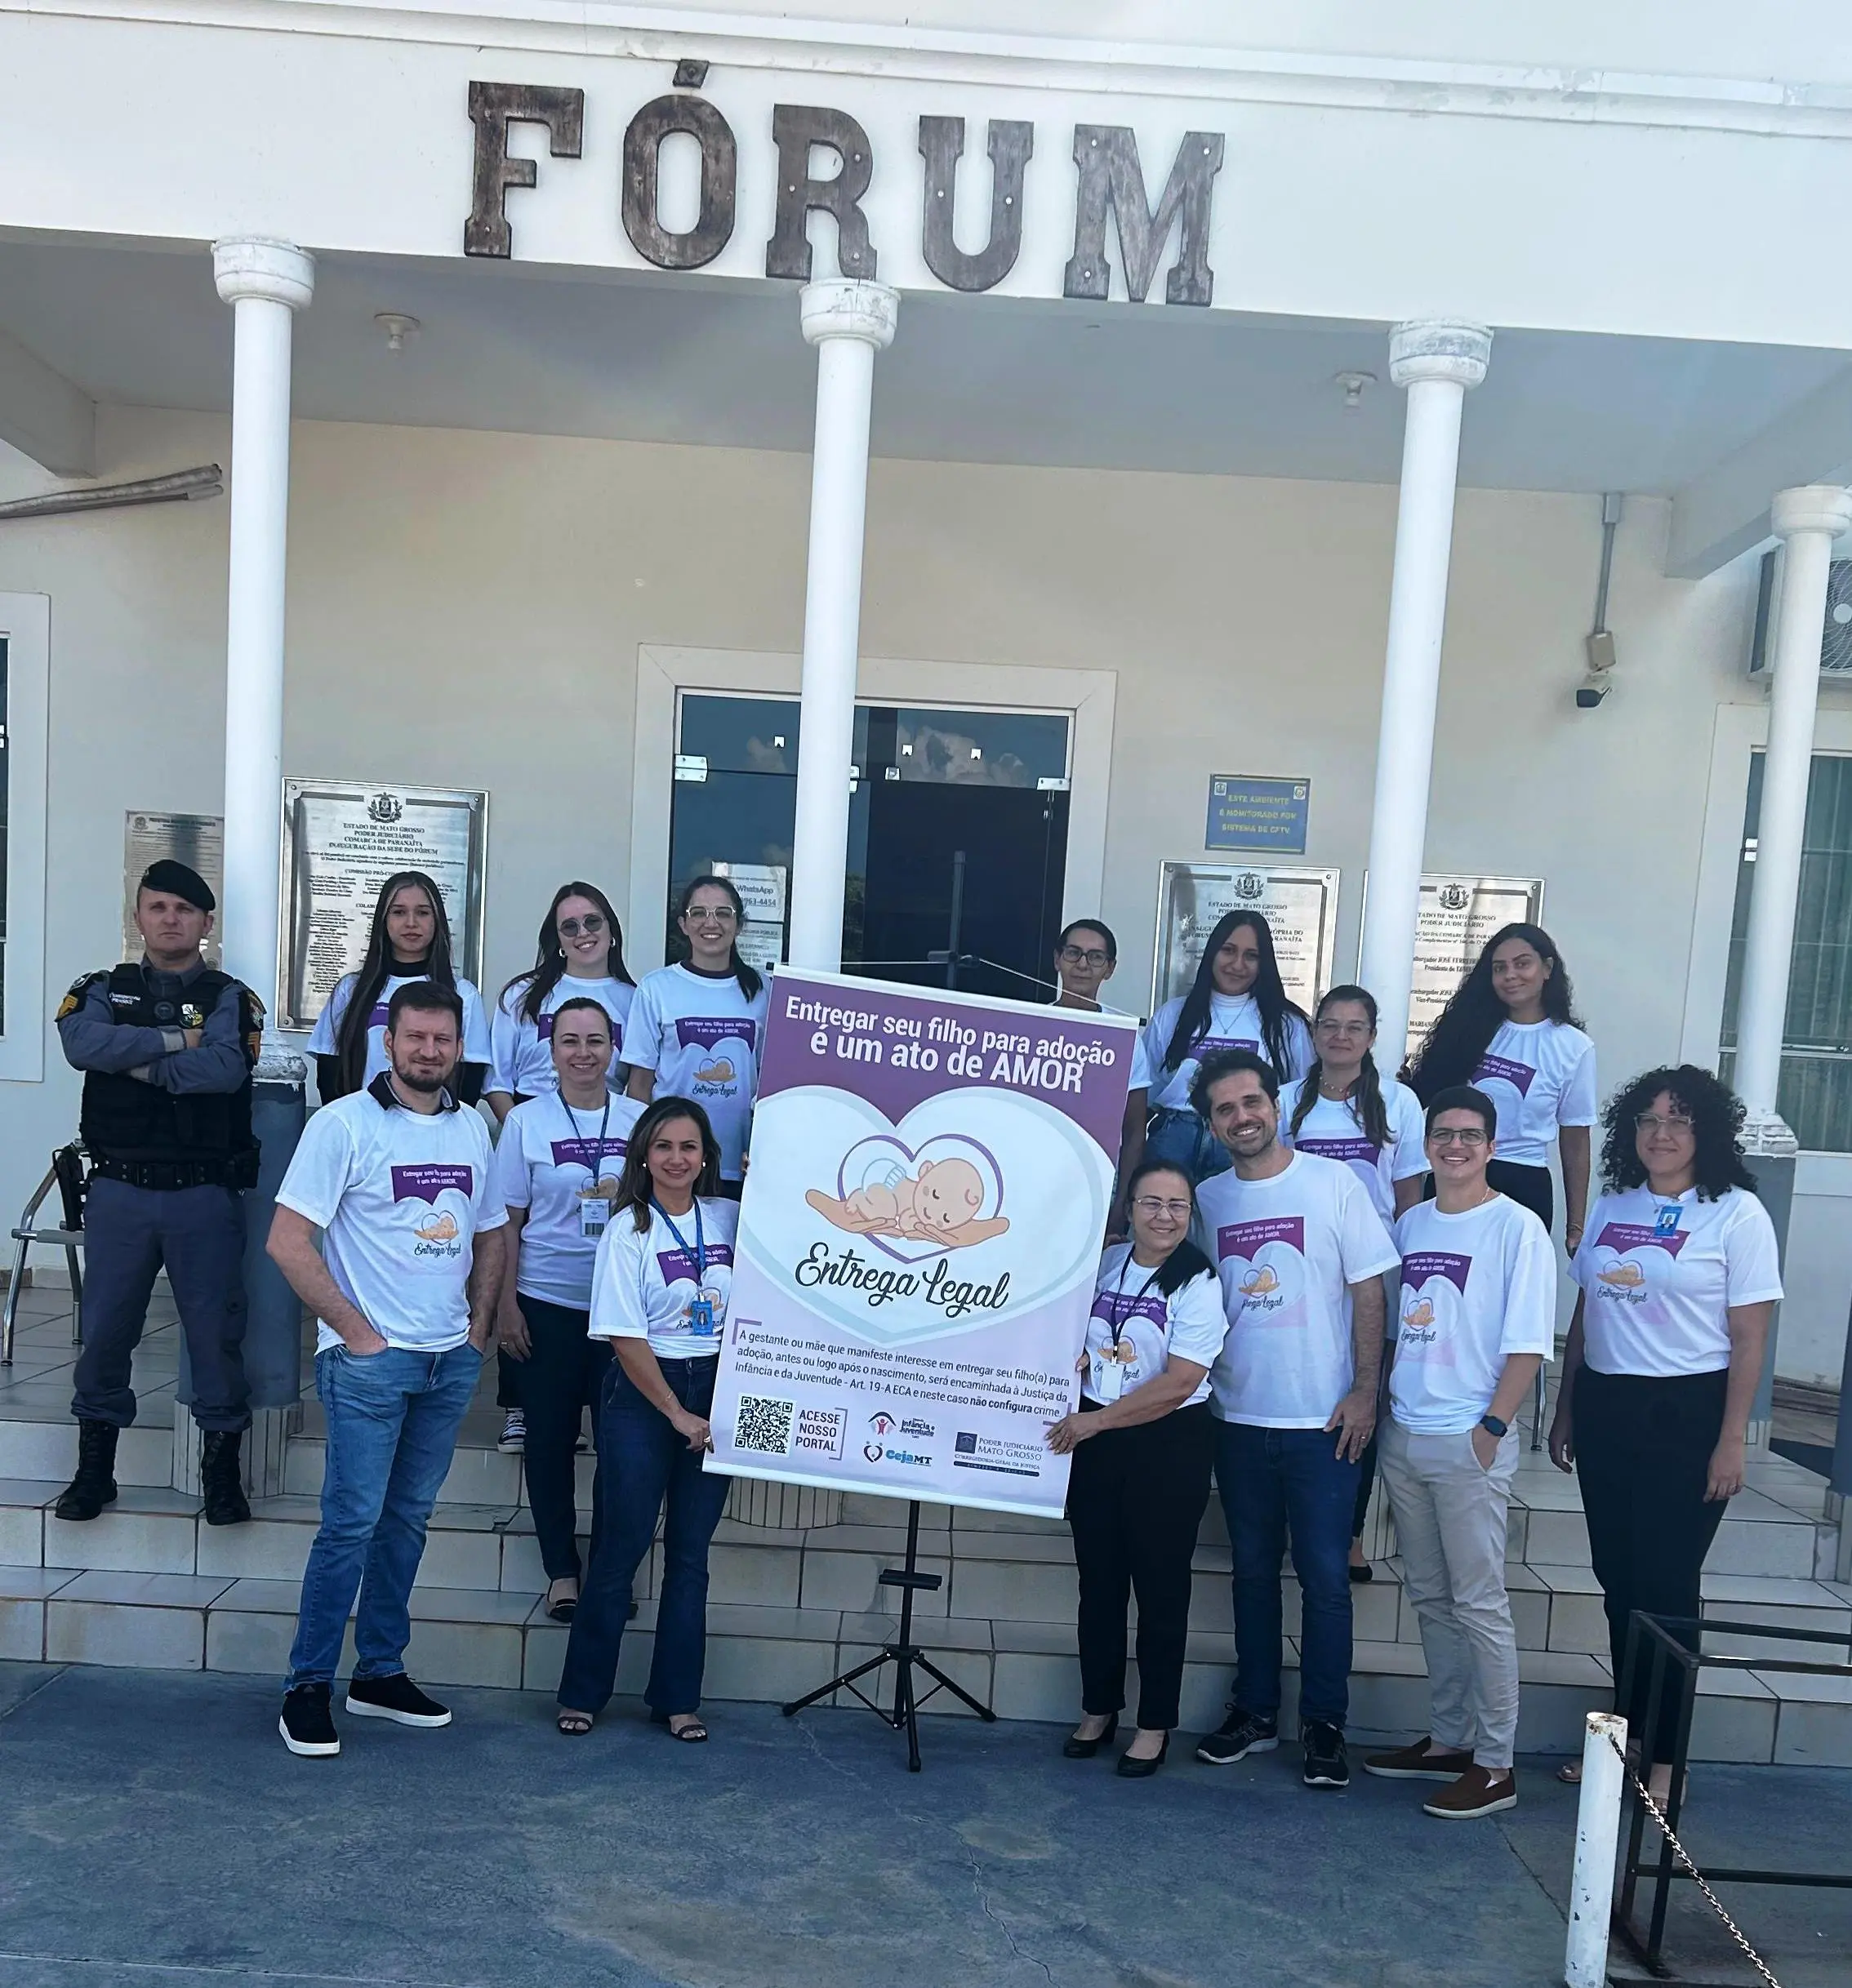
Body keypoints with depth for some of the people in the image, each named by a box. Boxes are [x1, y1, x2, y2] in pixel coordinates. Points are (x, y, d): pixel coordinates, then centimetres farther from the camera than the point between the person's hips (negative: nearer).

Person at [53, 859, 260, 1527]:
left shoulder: (230, 999, 3)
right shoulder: (102, 991, 9)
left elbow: (226, 1069, -17)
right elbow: (83, 1045, -14)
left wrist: (139, 1064, -11)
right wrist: (175, 1040, -13)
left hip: (205, 1196, -2)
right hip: (119, 1191, 2)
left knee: (217, 1330, 2)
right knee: (105, 1329, 7)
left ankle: (222, 1471, 16)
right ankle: (94, 1468, 24)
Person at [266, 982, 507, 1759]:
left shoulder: (472, 1128, 9)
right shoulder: (343, 1124, -8)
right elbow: (287, 1241, -11)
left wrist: (478, 1329, 6)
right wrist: (357, 1333, -12)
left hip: (450, 1361, 5)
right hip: (369, 1360, -5)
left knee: (407, 1519, 13)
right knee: (352, 1522, -3)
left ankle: (380, 1673, 25)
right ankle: (307, 1687, 12)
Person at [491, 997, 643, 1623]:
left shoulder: (639, 1120, 4)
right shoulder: (526, 1121, 0)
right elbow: (507, 1222, 1)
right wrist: (506, 1304, -3)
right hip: (547, 1305, -1)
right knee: (550, 1437, 7)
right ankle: (561, 1569, 21)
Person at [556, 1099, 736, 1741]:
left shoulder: (733, 1219, 3)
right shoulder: (628, 1230, -7)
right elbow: (625, 1337, -9)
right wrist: (677, 1415, -9)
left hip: (717, 1389, 3)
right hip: (643, 1394, -3)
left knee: (691, 1551, 9)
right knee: (621, 1546, 4)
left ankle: (678, 1698, 22)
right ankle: (582, 1692, 21)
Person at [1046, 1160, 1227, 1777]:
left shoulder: (1198, 1283, -12)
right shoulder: (1105, 1263, 4)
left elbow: (1178, 1383, -18)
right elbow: (1072, 1341, 18)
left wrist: (1095, 1421, -17)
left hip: (1169, 1446, -5)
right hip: (1094, 1440, 5)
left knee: (1160, 1586, 6)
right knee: (1098, 1580, 13)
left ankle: (1155, 1725, 21)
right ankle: (1097, 1710, 30)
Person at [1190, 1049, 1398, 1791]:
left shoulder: (1333, 1182, -5)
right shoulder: (1207, 1199, 4)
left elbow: (1368, 1290, -5)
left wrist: (1365, 1390, -9)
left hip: (1322, 1420, -3)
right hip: (1239, 1417, 3)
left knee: (1325, 1576, 2)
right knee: (1253, 1571, 13)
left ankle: (1325, 1724, 17)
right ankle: (1255, 1712, 27)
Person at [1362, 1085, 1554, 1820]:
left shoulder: (1517, 1227, -6)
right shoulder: (1409, 1224, 11)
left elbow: (1528, 1343, -10)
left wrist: (1492, 1427, -15)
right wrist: (1379, 1408, 10)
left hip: (1468, 1442, -6)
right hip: (1403, 1434, 6)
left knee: (1478, 1603, 0)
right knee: (1429, 1597, 14)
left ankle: (1495, 1764, 11)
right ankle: (1447, 1739, 27)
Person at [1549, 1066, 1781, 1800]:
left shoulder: (1737, 1213, -6)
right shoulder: (1612, 1207, 9)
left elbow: (1748, 1337, -8)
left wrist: (1731, 1442, -11)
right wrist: (1566, 1410, 13)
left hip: (1685, 1416, -5)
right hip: (1605, 1410, 5)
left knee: (1667, 1586, 1)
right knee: (1619, 1580, 12)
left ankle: (1663, 1759, 15)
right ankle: (1627, 1735, 26)